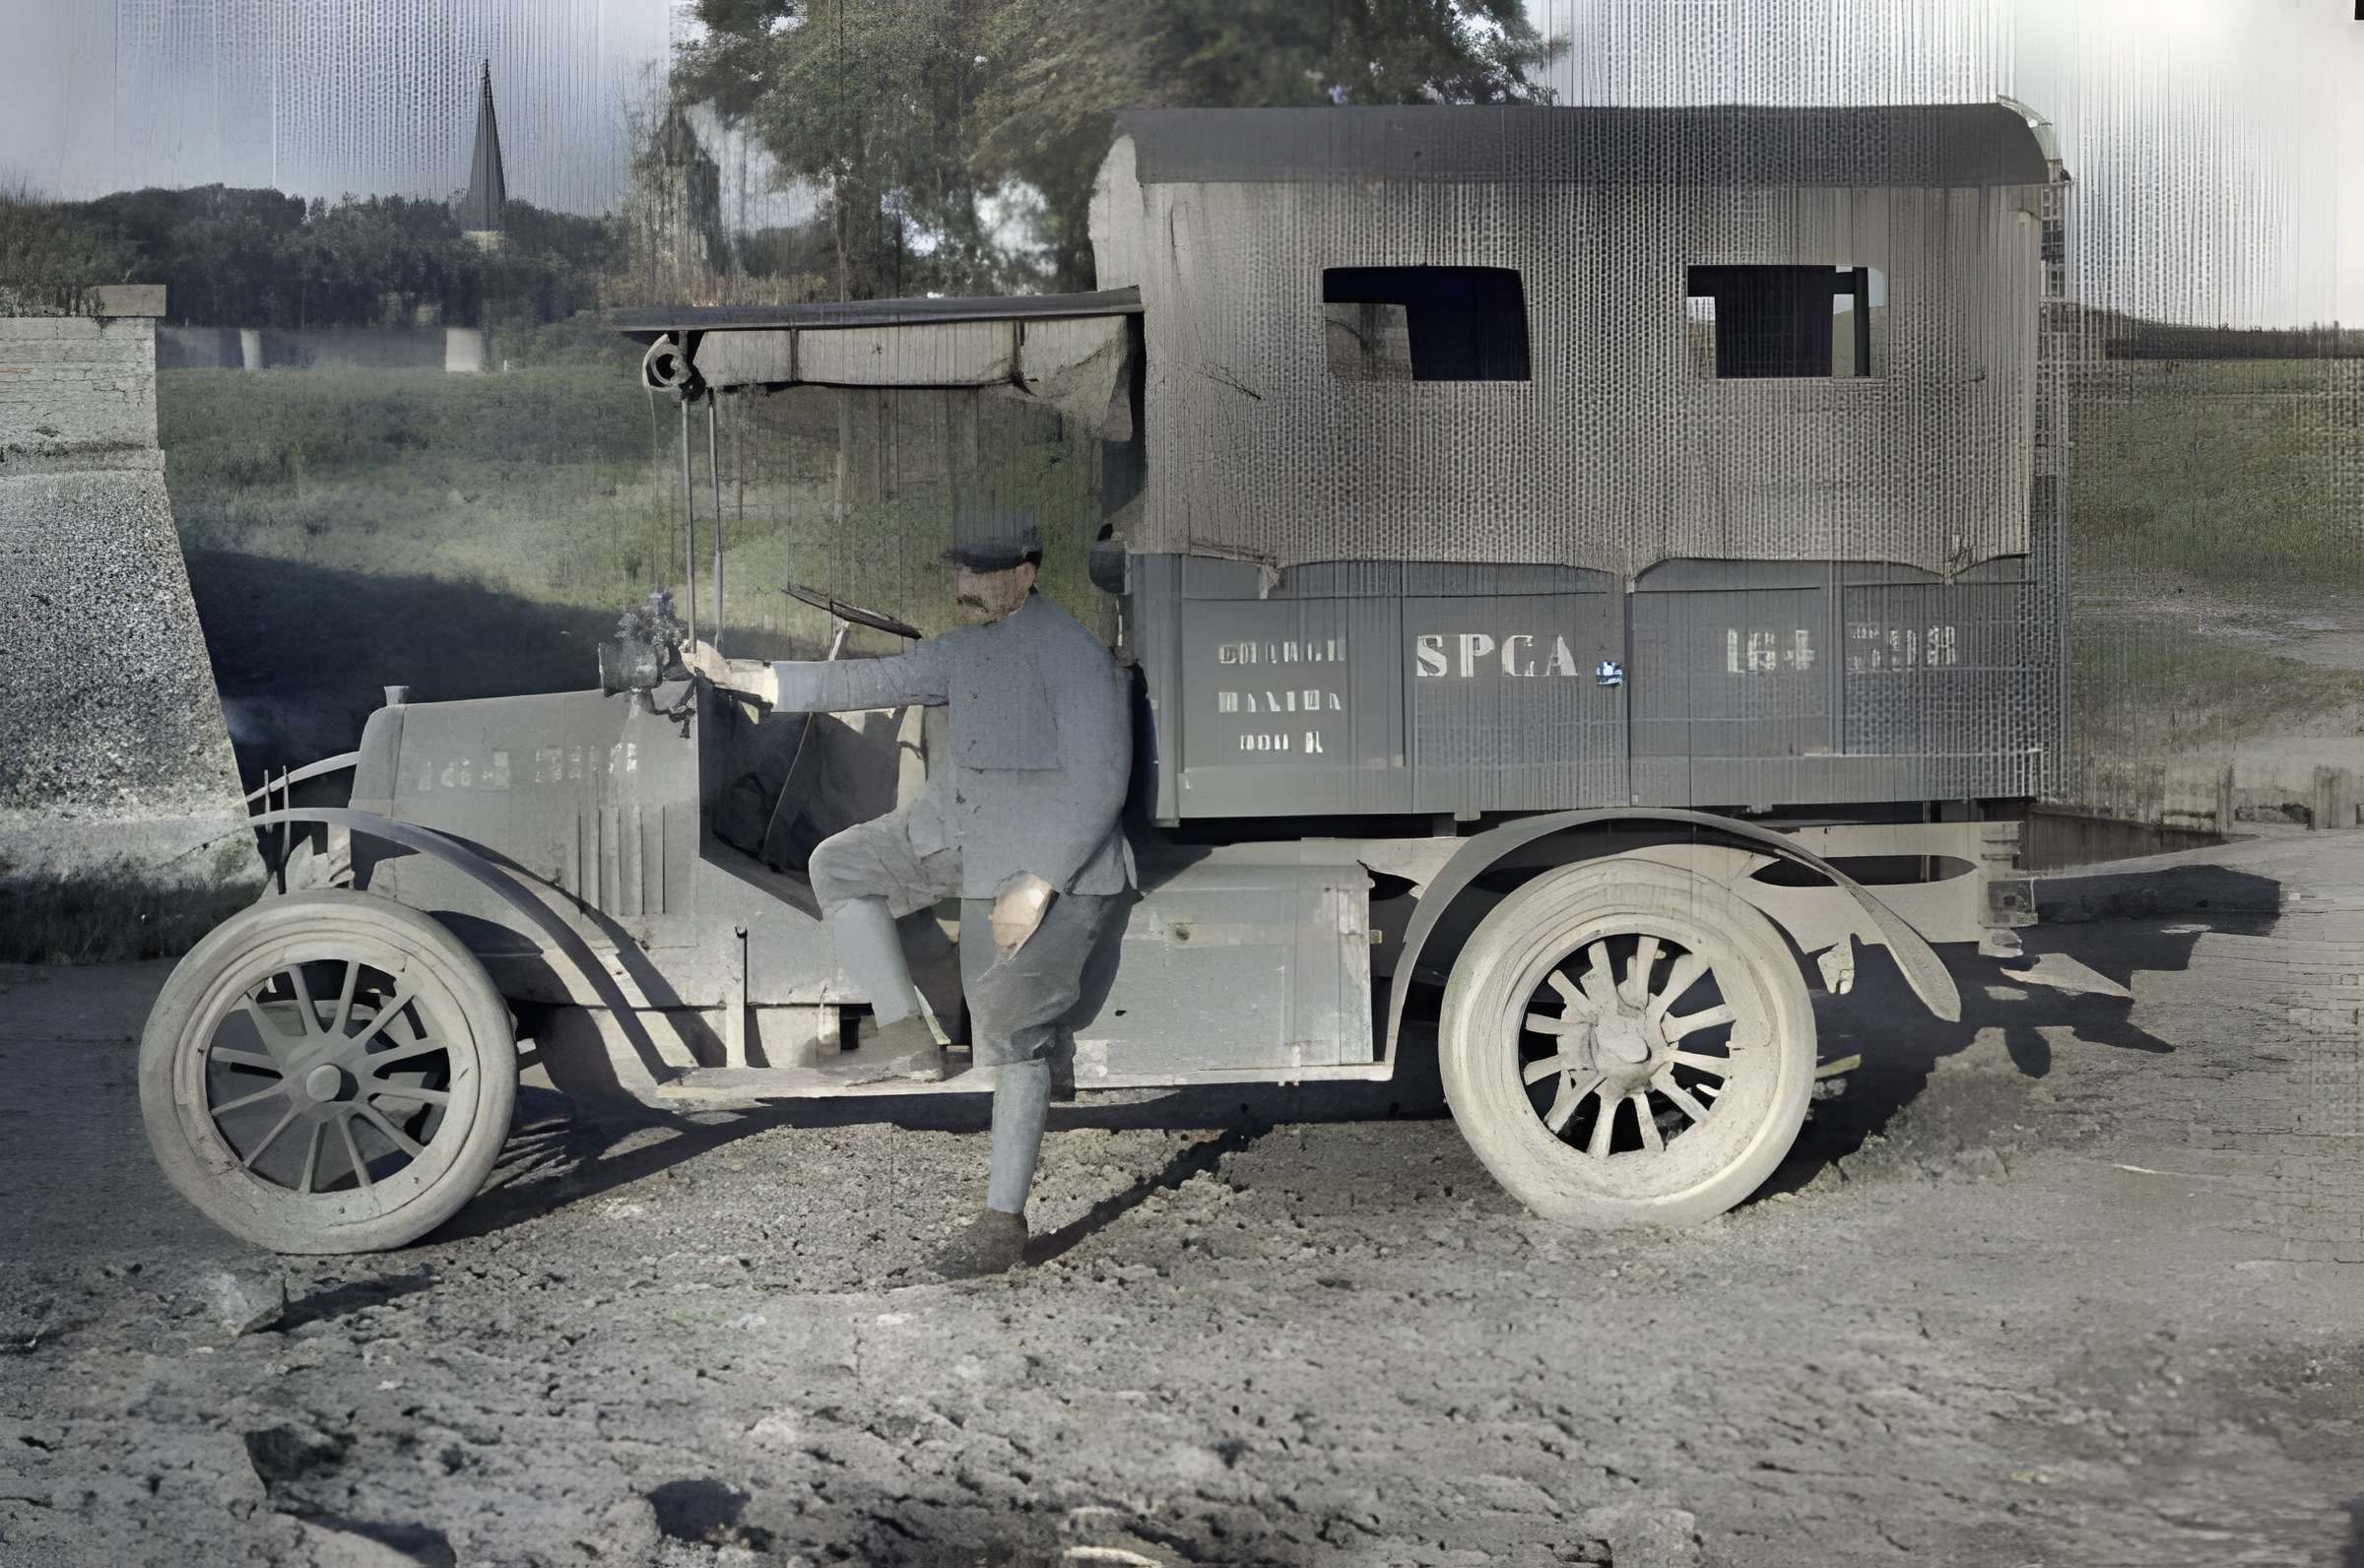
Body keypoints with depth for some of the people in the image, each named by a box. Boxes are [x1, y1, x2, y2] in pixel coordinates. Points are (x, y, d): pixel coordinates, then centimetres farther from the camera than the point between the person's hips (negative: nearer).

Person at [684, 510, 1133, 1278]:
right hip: (959, 832, 9)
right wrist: (747, 677, 7)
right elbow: (875, 681, 12)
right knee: (839, 865, 8)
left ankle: (1004, 1223, 1)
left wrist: (1037, 887, -25)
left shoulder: (1075, 657, -17)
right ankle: (902, 1025, 9)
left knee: (1012, 1036, -7)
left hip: (1047, 864, -9)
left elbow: (1099, 782, -21)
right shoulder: (965, 651, 10)